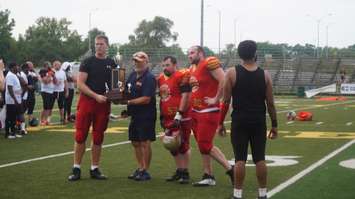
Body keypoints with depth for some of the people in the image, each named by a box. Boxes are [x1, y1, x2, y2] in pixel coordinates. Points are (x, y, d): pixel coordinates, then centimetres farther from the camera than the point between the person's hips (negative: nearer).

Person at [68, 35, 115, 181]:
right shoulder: (87, 62, -1)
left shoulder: (112, 64, 10)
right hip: (86, 102, -3)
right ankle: (76, 169, 4)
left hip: (103, 104, 3)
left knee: (98, 138, 8)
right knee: (80, 136, -3)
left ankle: (95, 169, 16)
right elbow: (80, 84, -7)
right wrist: (96, 96, -18)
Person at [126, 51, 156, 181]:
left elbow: (146, 99, -21)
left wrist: (129, 102, -17)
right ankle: (140, 168, 25)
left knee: (145, 143, -4)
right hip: (135, 115, 9)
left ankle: (145, 171, 4)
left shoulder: (149, 78, -15)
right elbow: (127, 92, 20)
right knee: (135, 142, 13)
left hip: (146, 116, -8)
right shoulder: (132, 75, 11)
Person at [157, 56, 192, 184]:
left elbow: (185, 95, -17)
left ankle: (185, 172, 5)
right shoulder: (161, 78, 14)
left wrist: (179, 114, -20)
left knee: (183, 145, -3)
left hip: (181, 119, -8)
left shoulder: (181, 76, -12)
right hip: (168, 119, 8)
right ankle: (179, 171, 23)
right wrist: (162, 115, 21)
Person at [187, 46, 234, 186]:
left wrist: (216, 99, -19)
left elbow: (224, 81, -23)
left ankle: (230, 169, 5)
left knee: (205, 146, -7)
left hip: (208, 112, -9)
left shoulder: (209, 64, -15)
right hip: (195, 112, 9)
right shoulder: (192, 69, 13)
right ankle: (208, 177, 18)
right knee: (203, 145, 11)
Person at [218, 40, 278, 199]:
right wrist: (274, 125, 10)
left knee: (240, 159, 1)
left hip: (239, 122, -1)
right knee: (259, 159, 8)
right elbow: (270, 103, 1)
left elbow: (226, 101, -4)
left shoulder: (232, 73, -5)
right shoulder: (265, 75, 0)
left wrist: (221, 122, 4)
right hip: (259, 122, 1)